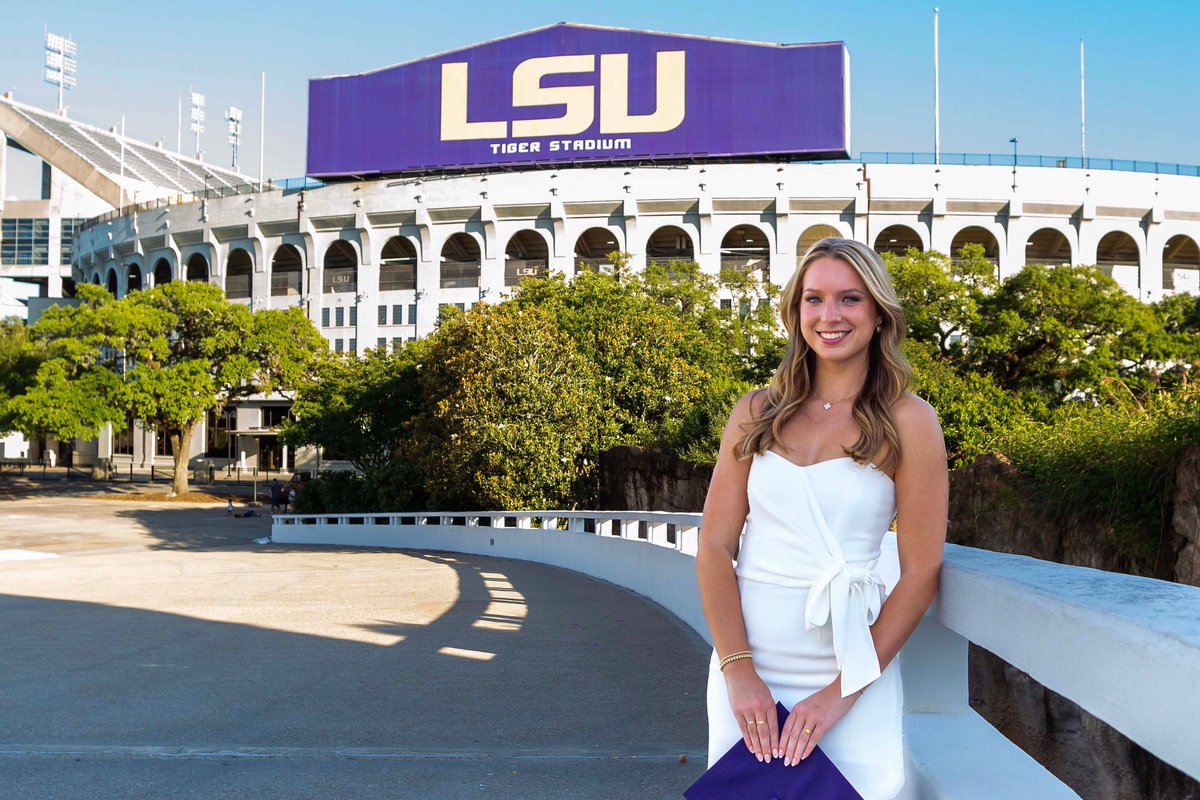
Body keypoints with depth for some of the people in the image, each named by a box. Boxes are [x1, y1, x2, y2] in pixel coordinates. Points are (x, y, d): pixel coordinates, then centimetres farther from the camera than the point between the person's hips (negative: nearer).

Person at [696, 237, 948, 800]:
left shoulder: (909, 423, -4)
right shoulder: (756, 414, 3)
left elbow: (920, 573, -6)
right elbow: (714, 548, 0)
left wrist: (842, 692, -11)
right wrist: (738, 670, -10)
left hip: (853, 666, -2)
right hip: (745, 662, 2)